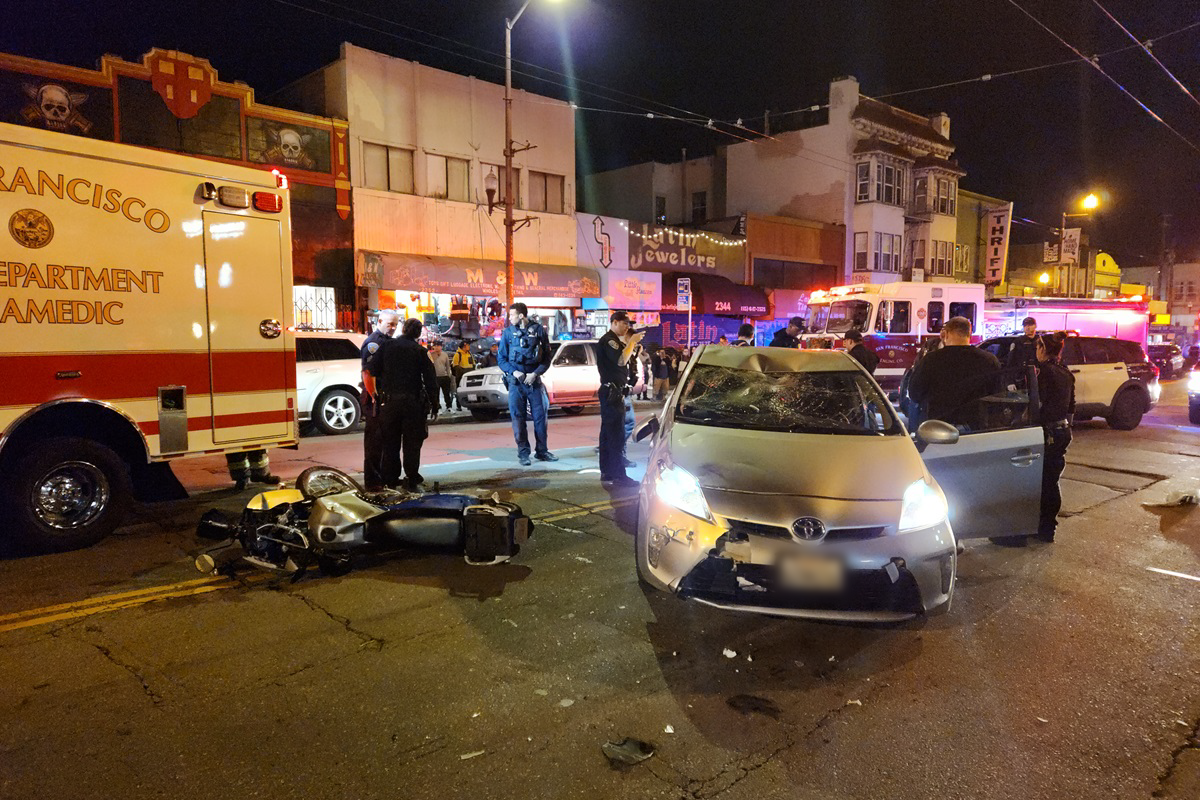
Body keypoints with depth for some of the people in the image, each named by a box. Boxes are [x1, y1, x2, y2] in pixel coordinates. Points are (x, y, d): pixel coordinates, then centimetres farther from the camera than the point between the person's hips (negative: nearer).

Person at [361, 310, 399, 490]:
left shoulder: (389, 342, 16)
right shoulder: (373, 343, -12)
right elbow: (366, 372, -19)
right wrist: (374, 396, -24)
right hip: (375, 400, -9)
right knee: (374, 439, -3)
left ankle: (386, 476, 25)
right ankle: (372, 481, 3)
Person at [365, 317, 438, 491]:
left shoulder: (387, 346, 4)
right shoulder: (421, 351, 0)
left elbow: (370, 372, -2)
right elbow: (431, 381, -5)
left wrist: (375, 395, 8)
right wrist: (434, 405, 2)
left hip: (389, 401, 2)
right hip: (413, 403, -2)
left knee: (390, 443, 12)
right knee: (412, 443, 7)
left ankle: (391, 479, 19)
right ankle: (412, 480, 9)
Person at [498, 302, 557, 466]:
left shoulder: (538, 330, 1)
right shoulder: (508, 332, 3)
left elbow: (546, 357, 3)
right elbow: (501, 358, 6)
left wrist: (535, 374, -10)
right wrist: (514, 372, -10)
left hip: (534, 379, 0)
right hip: (516, 381, 0)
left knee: (540, 416, 2)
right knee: (518, 417, -1)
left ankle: (542, 451, 14)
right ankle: (523, 453, 7)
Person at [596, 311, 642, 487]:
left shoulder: (615, 341, 21)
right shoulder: (607, 340, -13)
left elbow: (625, 359, 18)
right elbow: (621, 360, -26)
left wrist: (631, 342, 8)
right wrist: (632, 341, -17)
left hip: (614, 392, 11)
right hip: (612, 392, -11)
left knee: (608, 433, 12)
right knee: (616, 435, -11)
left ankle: (606, 472, 18)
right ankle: (618, 475, -11)